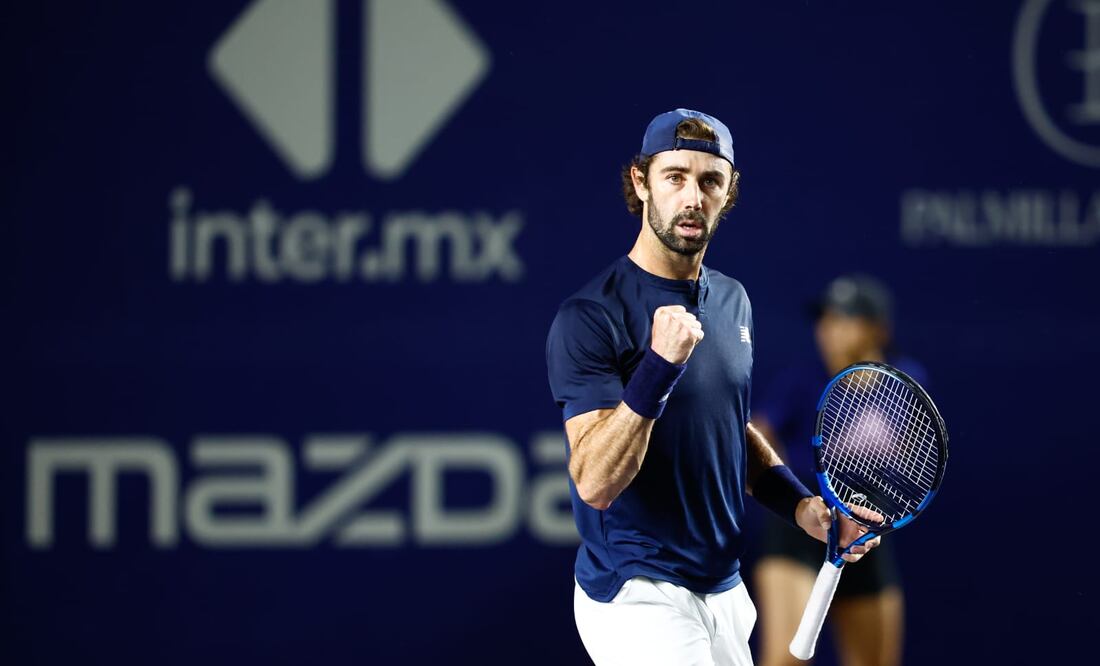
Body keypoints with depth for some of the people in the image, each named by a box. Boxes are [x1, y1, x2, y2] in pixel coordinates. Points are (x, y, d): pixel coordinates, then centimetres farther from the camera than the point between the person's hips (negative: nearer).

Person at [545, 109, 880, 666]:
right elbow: (594, 483, -23)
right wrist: (658, 369, -33)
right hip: (639, 598, -7)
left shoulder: (733, 301, 9)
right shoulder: (590, 317, -15)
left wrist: (804, 507, 9)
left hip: (724, 592, 7)